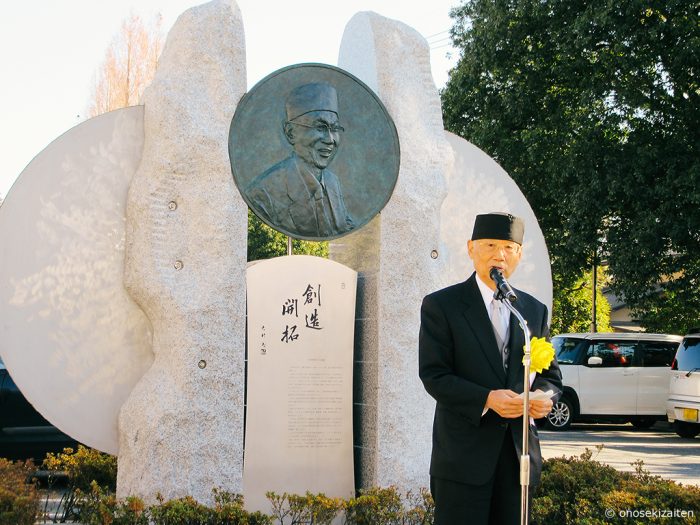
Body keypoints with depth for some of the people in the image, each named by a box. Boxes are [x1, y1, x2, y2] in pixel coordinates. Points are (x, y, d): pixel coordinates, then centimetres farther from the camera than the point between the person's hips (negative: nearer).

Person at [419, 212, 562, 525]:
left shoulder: (534, 309, 11)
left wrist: (544, 396, -10)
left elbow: (550, 374, 15)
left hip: (517, 452, 4)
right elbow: (433, 375, -9)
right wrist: (486, 399, -24)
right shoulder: (440, 305, -3)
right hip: (463, 454, -4)